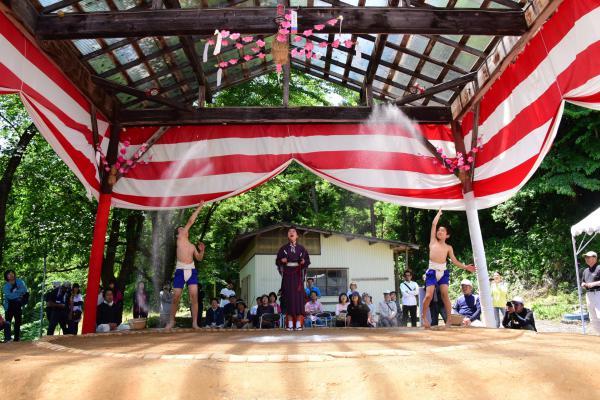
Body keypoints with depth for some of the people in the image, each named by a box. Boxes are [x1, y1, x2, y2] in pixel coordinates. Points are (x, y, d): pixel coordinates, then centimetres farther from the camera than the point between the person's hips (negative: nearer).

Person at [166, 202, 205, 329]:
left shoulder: (192, 246, 19)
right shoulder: (180, 238, 5)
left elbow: (199, 258, 27)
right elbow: (190, 221, 1)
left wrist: (202, 250, 7)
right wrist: (199, 207, 2)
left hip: (192, 270, 4)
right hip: (180, 271, -3)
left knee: (194, 296, -7)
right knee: (176, 297, -1)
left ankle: (195, 322, -3)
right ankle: (171, 321, 18)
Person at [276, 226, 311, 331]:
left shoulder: (301, 248, 10)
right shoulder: (283, 248, 10)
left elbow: (308, 260, 8)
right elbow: (277, 261, 9)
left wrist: (304, 262, -14)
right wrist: (282, 261, -11)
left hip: (298, 274, 0)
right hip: (287, 275, 0)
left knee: (299, 297, -6)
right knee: (289, 297, -4)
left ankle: (298, 323, -3)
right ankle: (290, 324, -1)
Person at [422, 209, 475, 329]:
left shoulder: (448, 247, 15)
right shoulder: (433, 241, 12)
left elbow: (454, 261, 11)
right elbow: (434, 224, 9)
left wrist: (465, 267, -1)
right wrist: (439, 212, 19)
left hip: (443, 271, 2)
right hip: (432, 271, -2)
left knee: (445, 294, -9)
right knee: (429, 295, -11)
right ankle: (423, 316, 8)